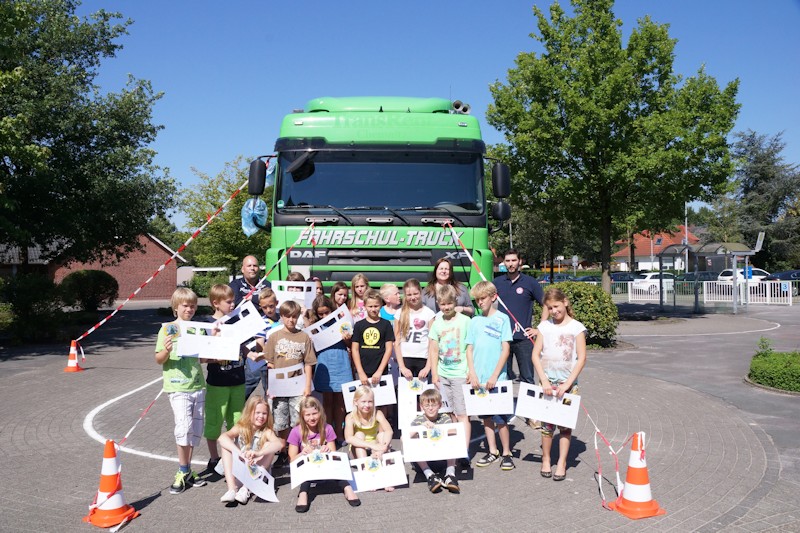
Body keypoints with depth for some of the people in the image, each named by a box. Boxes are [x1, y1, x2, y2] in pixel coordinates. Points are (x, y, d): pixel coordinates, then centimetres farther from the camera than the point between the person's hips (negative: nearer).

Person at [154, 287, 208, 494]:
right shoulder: (167, 329, -2)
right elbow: (159, 360, -2)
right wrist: (167, 350, -23)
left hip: (198, 386, 5)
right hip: (178, 387, -5)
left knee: (196, 429, 9)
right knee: (184, 426, -14)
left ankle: (187, 471, 23)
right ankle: (183, 472, 1)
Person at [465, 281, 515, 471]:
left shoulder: (502, 319, -4)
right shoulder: (475, 321, 7)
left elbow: (505, 349, -8)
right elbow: (470, 349, 8)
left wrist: (494, 376, -12)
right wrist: (472, 374, -3)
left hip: (497, 379, -4)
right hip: (479, 379, 4)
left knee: (500, 418, 0)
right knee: (486, 415, 13)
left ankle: (506, 453, 15)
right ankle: (492, 451, 26)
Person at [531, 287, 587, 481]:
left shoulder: (576, 327, -4)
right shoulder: (544, 326, 3)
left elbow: (581, 358, -8)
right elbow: (535, 355, 0)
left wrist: (567, 384, -14)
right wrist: (544, 381, -10)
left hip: (568, 383, -1)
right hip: (547, 382, 2)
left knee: (565, 424, 3)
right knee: (547, 424, 5)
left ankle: (561, 463, 13)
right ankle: (546, 459, 21)